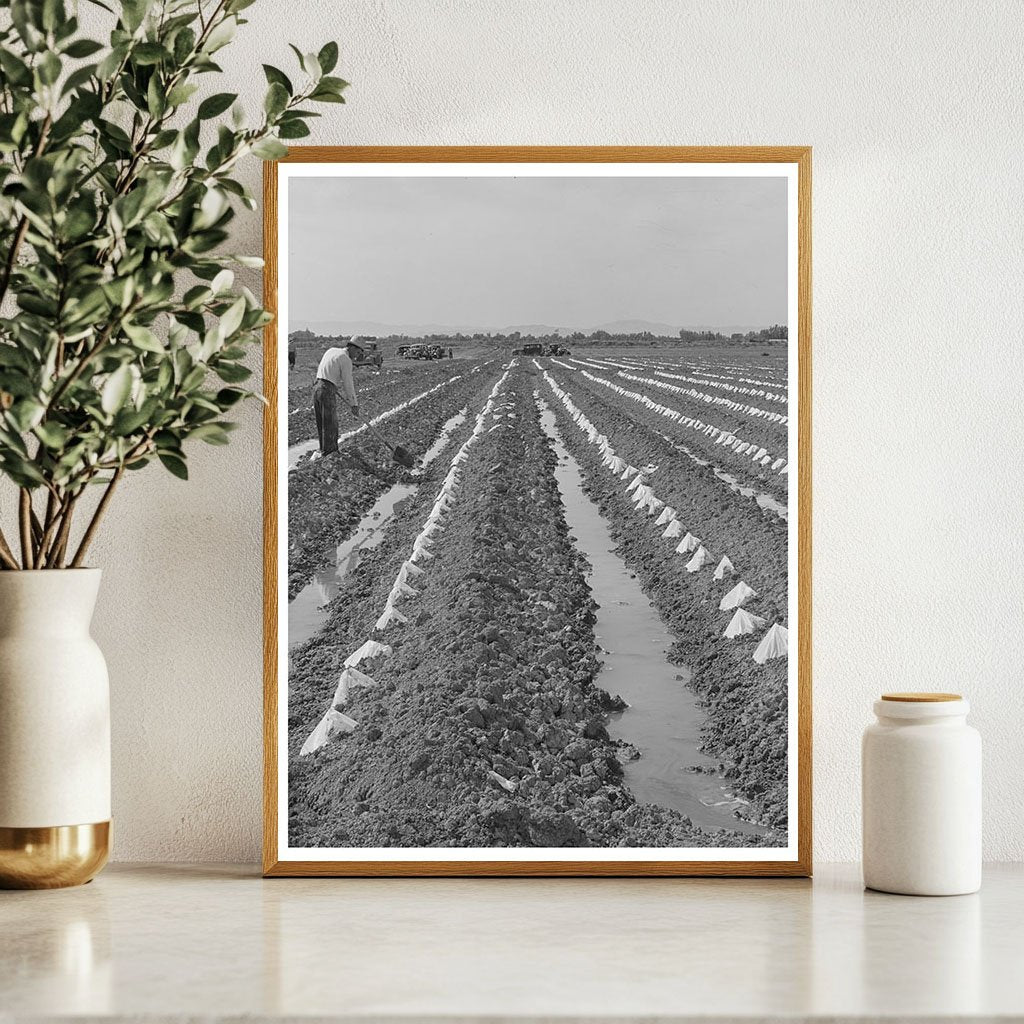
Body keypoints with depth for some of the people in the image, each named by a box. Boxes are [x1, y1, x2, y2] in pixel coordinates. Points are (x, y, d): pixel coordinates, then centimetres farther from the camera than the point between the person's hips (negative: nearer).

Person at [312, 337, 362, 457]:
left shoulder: (331, 351, 19)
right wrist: (353, 404, -1)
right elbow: (348, 384, -6)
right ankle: (328, 451, -1)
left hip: (316, 387, 8)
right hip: (328, 391, -8)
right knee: (330, 424, -2)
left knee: (321, 423, 13)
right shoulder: (346, 360, -6)